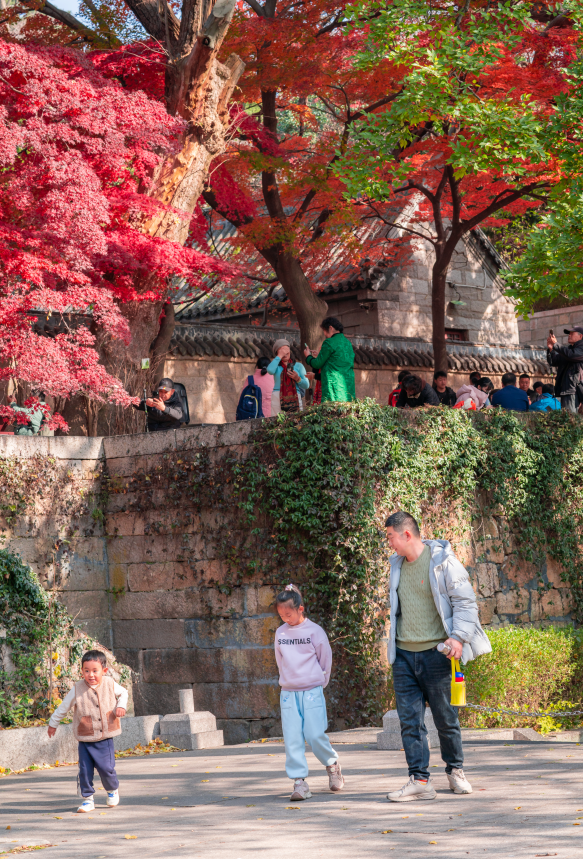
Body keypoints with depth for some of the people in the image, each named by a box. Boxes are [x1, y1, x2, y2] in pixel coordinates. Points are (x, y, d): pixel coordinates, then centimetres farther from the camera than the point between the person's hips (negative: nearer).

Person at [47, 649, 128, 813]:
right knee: (85, 770, -1)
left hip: (105, 739, 0)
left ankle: (113, 790, 24)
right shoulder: (77, 689, -7)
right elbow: (64, 707, 6)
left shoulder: (110, 684, -3)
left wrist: (121, 706, -2)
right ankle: (87, 799, 14)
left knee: (106, 768, -4)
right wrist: (53, 723, 14)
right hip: (85, 741, 0)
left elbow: (123, 693, 17)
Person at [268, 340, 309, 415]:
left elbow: (306, 386, 13)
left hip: (294, 399, 1)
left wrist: (297, 378, -6)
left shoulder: (298, 366, 18)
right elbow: (270, 370, -12)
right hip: (278, 399, -1)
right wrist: (280, 356, -2)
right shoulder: (276, 365, 16)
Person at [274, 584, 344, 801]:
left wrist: (319, 683, 7)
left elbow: (326, 659, 3)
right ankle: (299, 782, -3)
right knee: (292, 738, -5)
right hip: (288, 693, 3)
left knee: (315, 735, -8)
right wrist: (288, 681, 13)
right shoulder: (280, 633, 8)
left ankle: (332, 764, 19)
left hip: (312, 691, -3)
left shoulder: (314, 631, -4)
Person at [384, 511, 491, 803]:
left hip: (435, 653, -5)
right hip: (404, 654, 5)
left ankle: (455, 771, 23)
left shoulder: (442, 561, -7)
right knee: (409, 719, -3)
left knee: (445, 718, 5)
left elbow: (465, 601, -7)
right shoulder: (398, 564, 13)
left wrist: (458, 636, -19)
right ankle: (419, 780, -2)